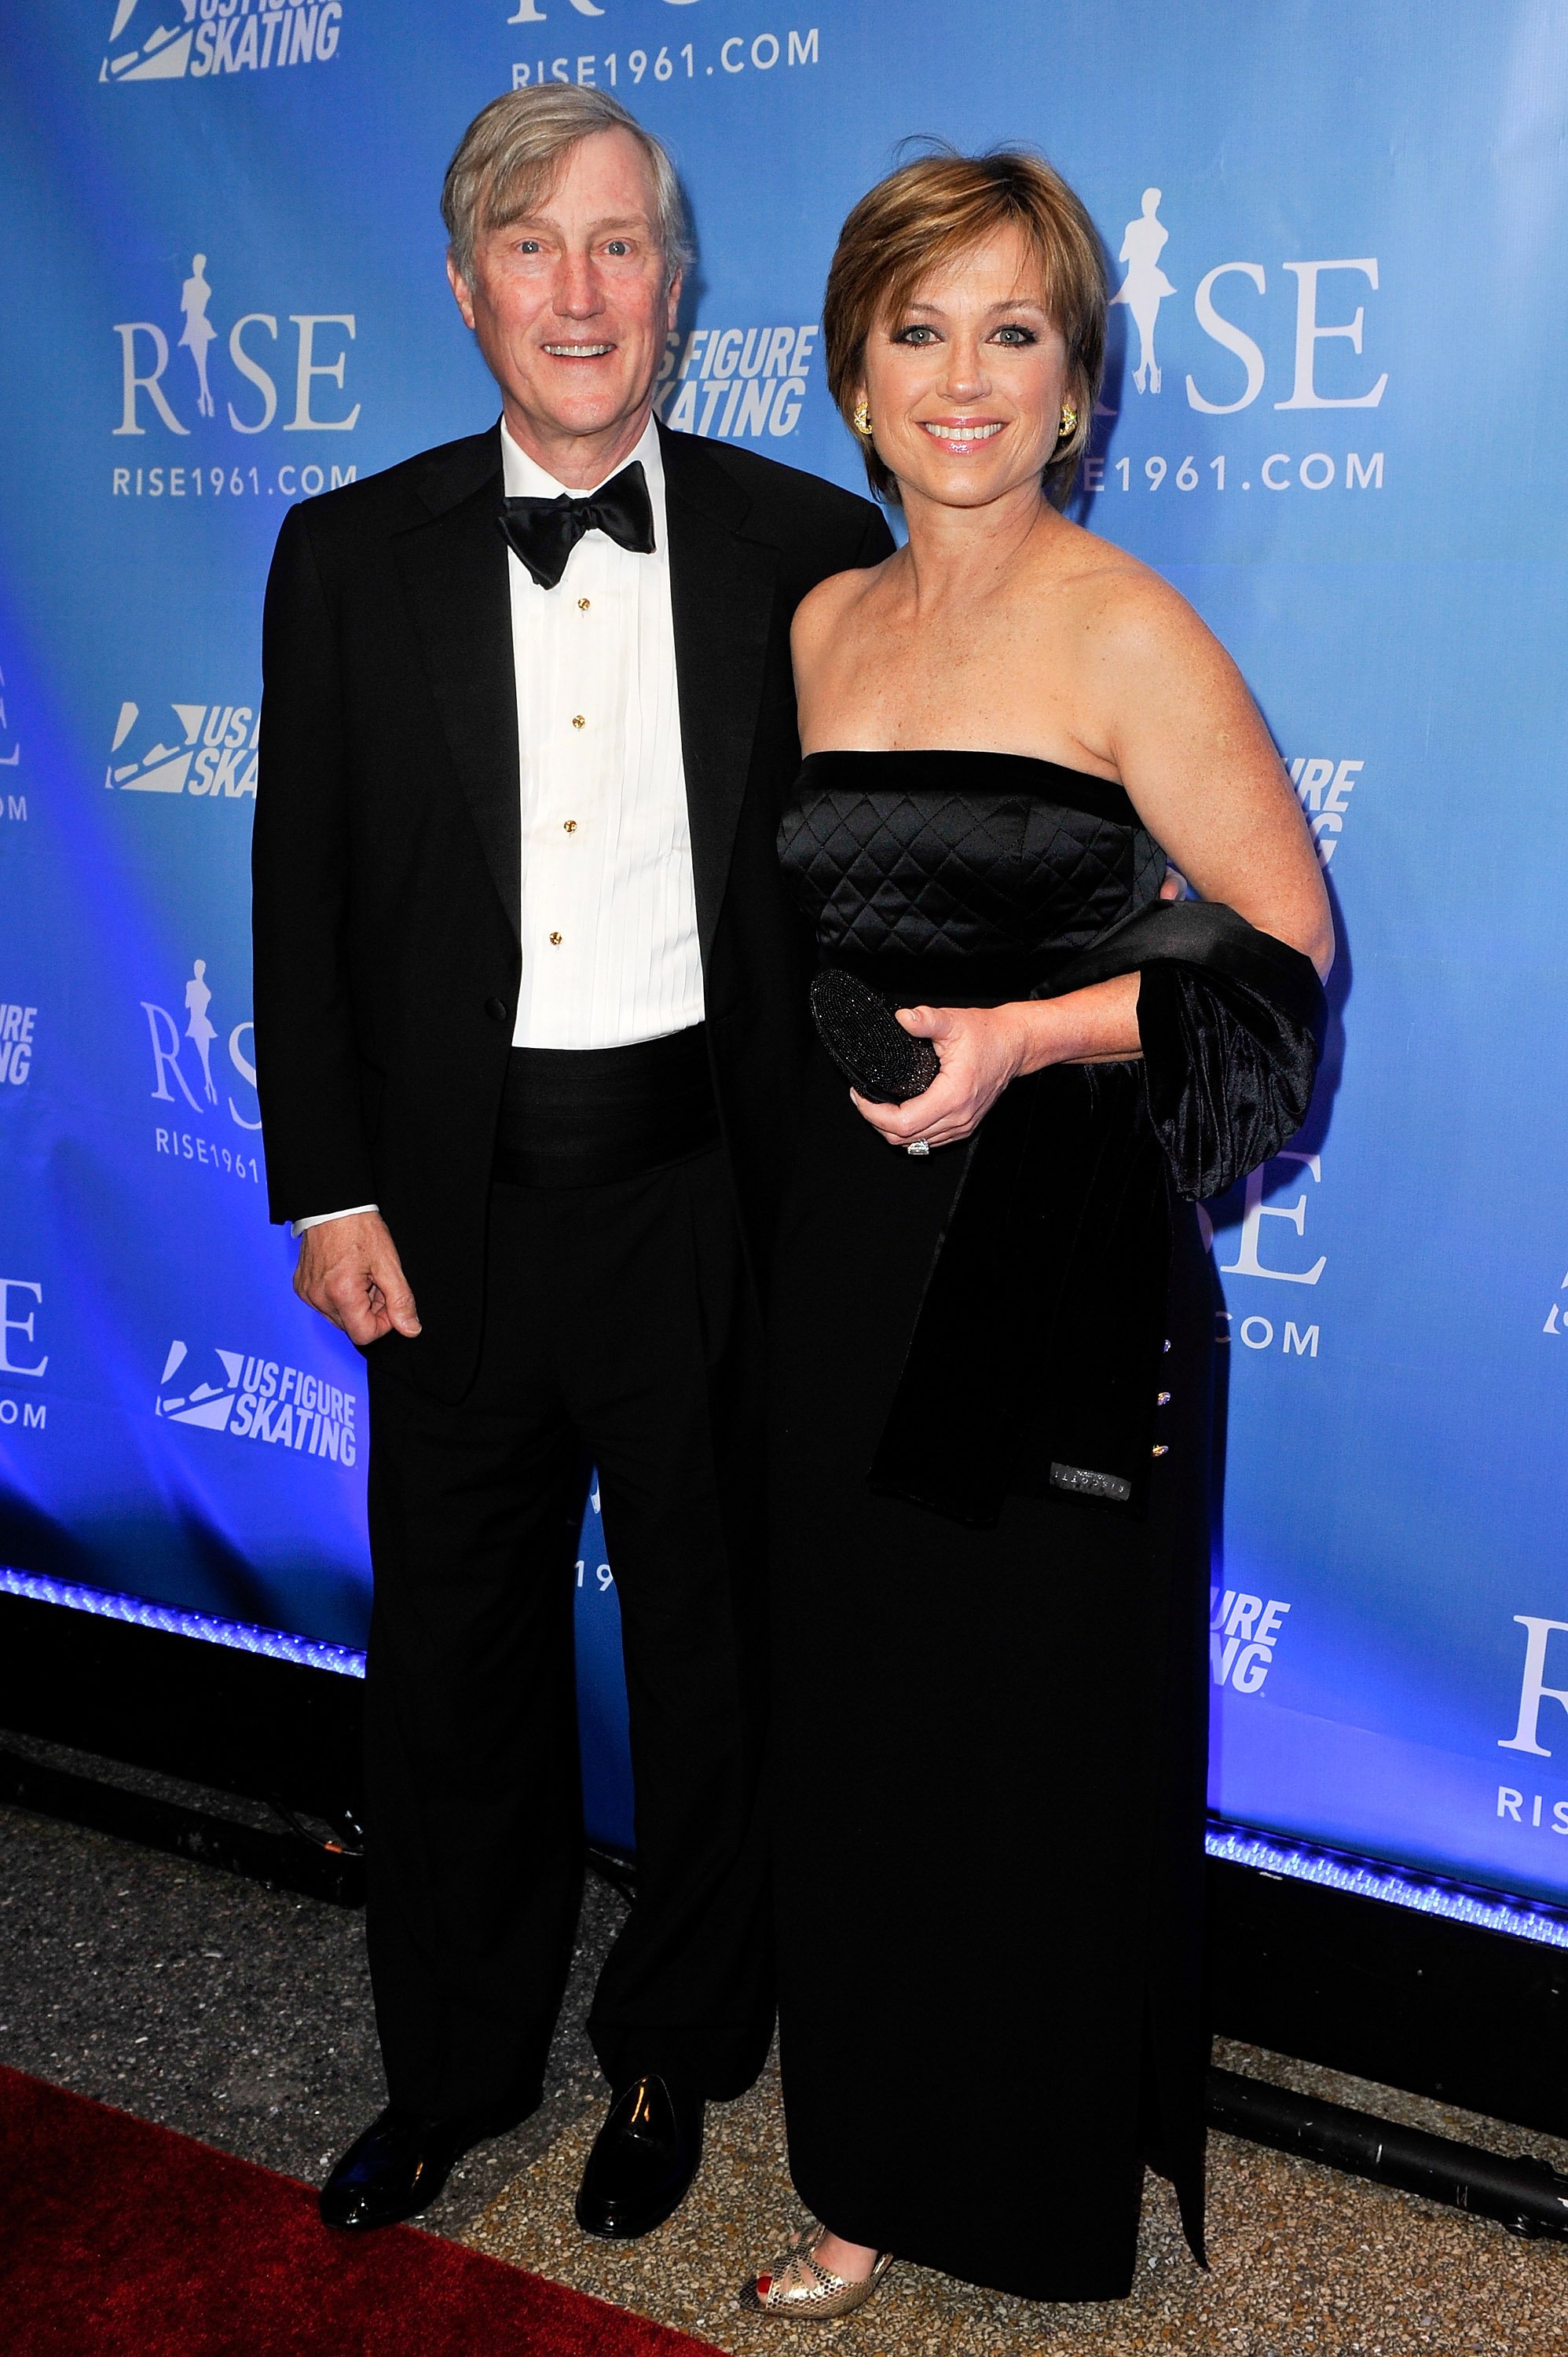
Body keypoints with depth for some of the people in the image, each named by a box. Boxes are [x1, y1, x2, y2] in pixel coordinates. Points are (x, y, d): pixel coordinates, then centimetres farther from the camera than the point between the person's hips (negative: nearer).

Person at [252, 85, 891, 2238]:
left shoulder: (812, 551, -1)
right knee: (456, 1655, 15)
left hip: (711, 1193, -1)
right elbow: (303, 899, 4)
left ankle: (673, 2055, 37)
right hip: (458, 1200, 2)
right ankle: (454, 2068, 38)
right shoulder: (351, 556, 4)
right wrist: (328, 1191, -1)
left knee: (715, 1650, 13)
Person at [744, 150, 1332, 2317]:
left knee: (1048, 1736, 6)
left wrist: (1029, 1037, -21)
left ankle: (1063, 2192, 31)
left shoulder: (1125, 629, -8)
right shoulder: (825, 624, 10)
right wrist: (860, 1054, 7)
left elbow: (1286, 955, -10)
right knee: (860, 1720, 13)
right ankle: (881, 2175, 33)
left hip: (1064, 1260, -5)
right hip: (855, 1242, 6)